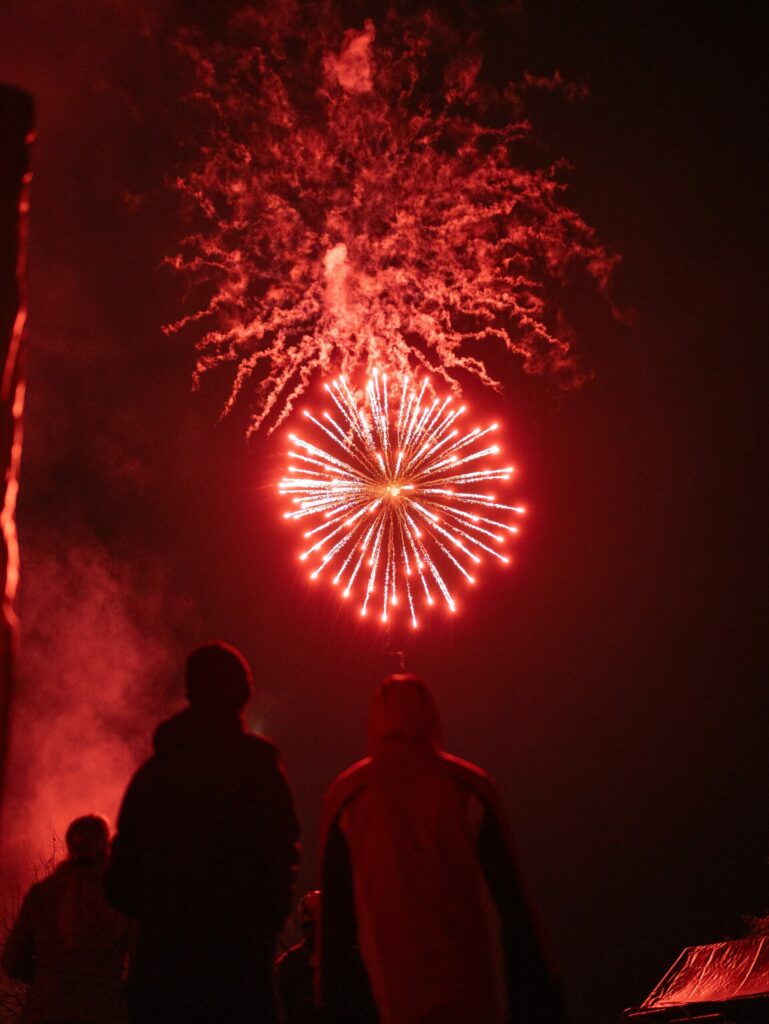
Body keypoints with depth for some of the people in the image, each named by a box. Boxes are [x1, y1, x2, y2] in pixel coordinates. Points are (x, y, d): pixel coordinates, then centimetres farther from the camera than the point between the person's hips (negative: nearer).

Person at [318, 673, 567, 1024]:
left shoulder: (345, 797, 2)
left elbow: (335, 909, 3)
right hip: (470, 989, 0)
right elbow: (508, 894, -1)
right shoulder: (469, 786, 0)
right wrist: (534, 986, 5)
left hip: (391, 988, 1)